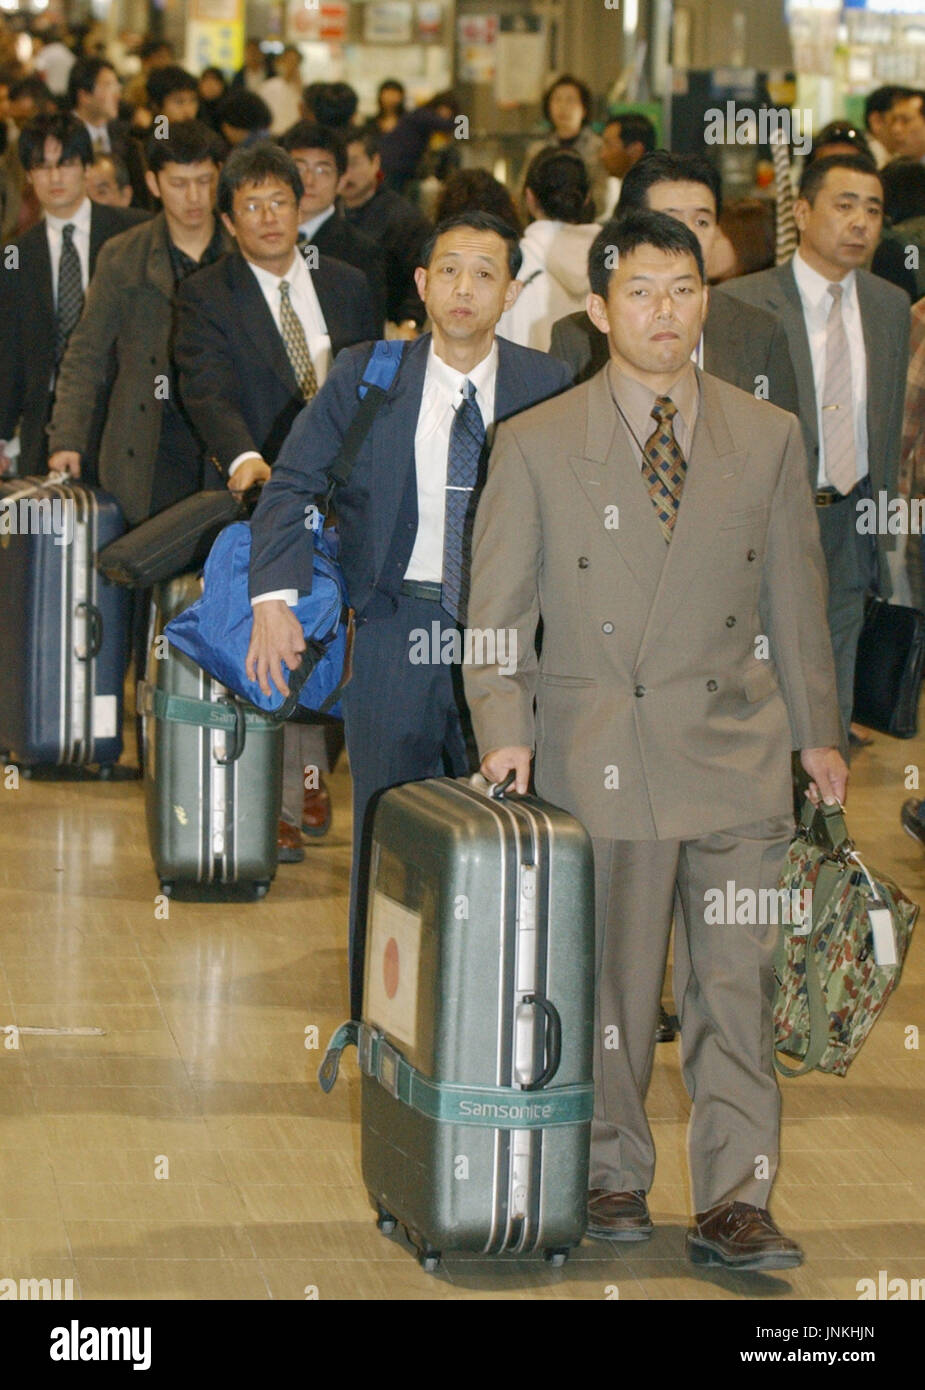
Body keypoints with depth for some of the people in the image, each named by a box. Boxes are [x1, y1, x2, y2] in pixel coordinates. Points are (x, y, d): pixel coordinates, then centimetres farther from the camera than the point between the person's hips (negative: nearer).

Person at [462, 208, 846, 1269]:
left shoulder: (769, 438, 9)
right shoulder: (535, 445, 2)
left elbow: (795, 596, 14)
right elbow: (499, 604, 2)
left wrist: (816, 732, 15)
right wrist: (504, 728, -9)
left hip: (737, 755, 1)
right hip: (598, 759, -1)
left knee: (737, 984, -1)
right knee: (608, 982, 7)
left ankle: (734, 1204, 2)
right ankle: (613, 1174, 23)